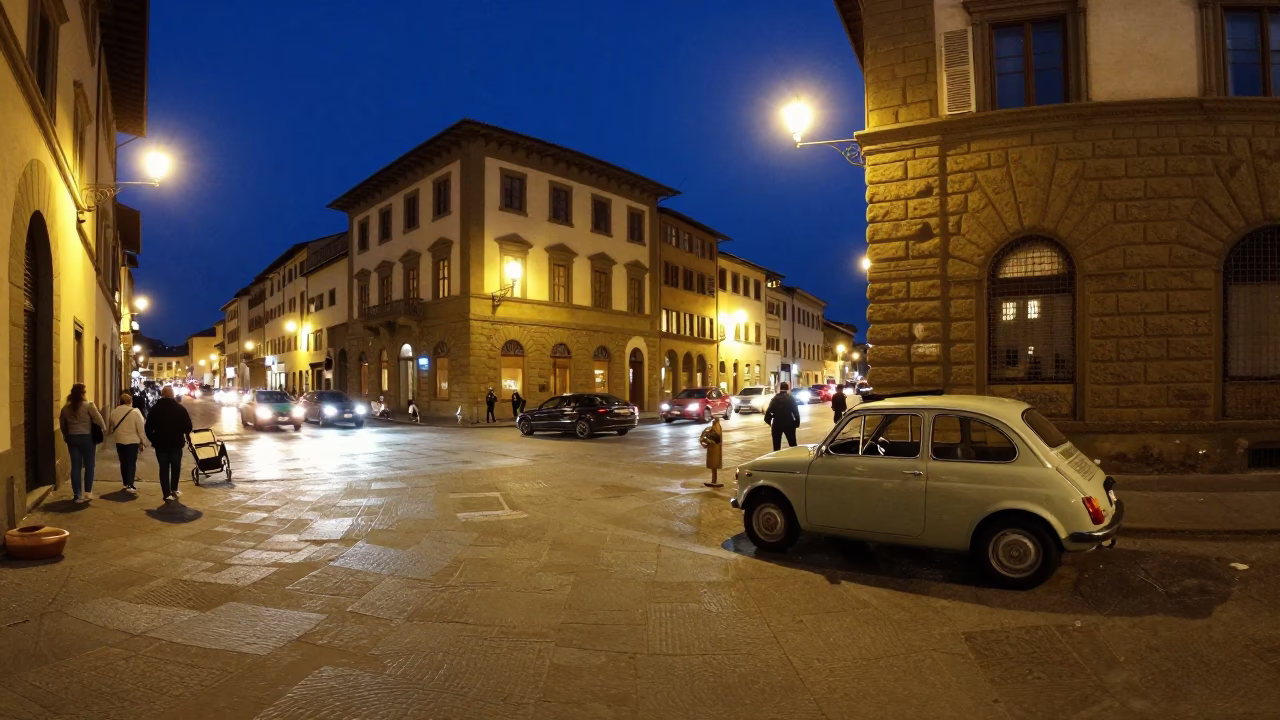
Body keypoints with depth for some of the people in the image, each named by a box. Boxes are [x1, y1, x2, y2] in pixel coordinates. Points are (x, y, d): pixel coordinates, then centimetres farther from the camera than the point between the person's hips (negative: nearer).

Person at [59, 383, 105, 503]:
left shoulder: (66, 407, 4)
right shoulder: (88, 405, -12)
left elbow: (62, 424, 11)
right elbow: (98, 419, -11)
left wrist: (66, 436, 23)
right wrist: (104, 428, 7)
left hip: (72, 438, 4)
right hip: (87, 438, -4)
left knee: (75, 466, 7)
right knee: (89, 465, 8)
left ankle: (77, 494, 8)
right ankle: (88, 492, 11)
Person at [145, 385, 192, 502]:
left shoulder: (155, 409, -1)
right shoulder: (180, 409, -6)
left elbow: (148, 427, -1)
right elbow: (188, 427, -7)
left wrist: (153, 439, 12)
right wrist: (183, 436, 11)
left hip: (160, 443, 1)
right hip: (176, 443, -1)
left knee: (164, 468, 5)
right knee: (175, 467, 16)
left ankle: (167, 493, 1)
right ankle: (174, 490, 18)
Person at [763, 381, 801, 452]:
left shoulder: (775, 399, 1)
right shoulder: (791, 399, 1)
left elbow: (769, 411, -6)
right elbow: (796, 412, -4)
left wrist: (768, 420, 5)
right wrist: (797, 422, 3)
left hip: (777, 424, 0)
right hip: (789, 423, 0)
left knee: (776, 446, 8)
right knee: (793, 445, 10)